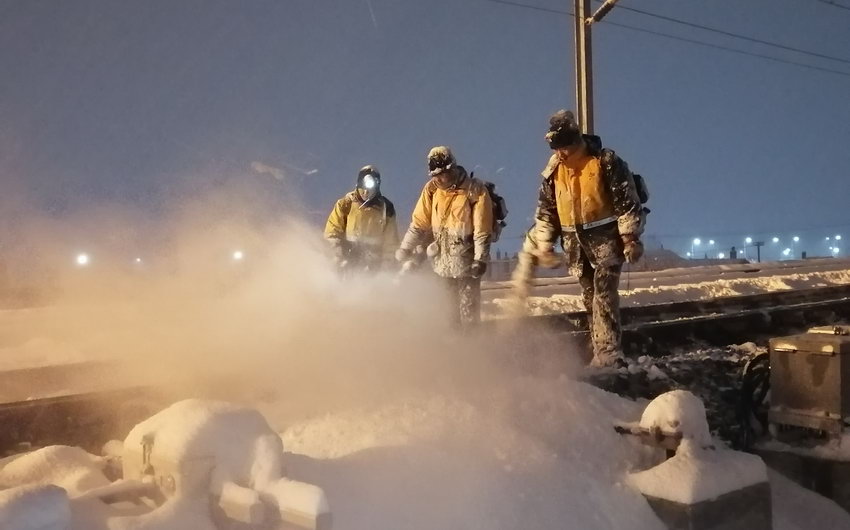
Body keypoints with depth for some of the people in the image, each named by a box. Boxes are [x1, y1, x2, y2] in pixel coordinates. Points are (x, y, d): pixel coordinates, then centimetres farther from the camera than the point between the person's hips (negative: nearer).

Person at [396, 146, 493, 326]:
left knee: (468, 311, 0)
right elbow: (419, 222, 6)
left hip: (466, 261, -4)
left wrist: (480, 259, -14)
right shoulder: (432, 189, 1)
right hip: (441, 259, 4)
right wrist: (405, 249, 2)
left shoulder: (475, 190, -10)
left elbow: (482, 229, -10)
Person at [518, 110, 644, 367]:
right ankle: (601, 352, 15)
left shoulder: (606, 162, -10)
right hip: (576, 242, 5)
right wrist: (544, 247, 7)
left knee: (603, 294, -13)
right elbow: (545, 211, 11)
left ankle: (608, 352, -12)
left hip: (605, 237, -5)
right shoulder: (553, 170, 5)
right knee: (590, 297, 8)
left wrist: (631, 238, -13)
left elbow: (628, 202, -9)